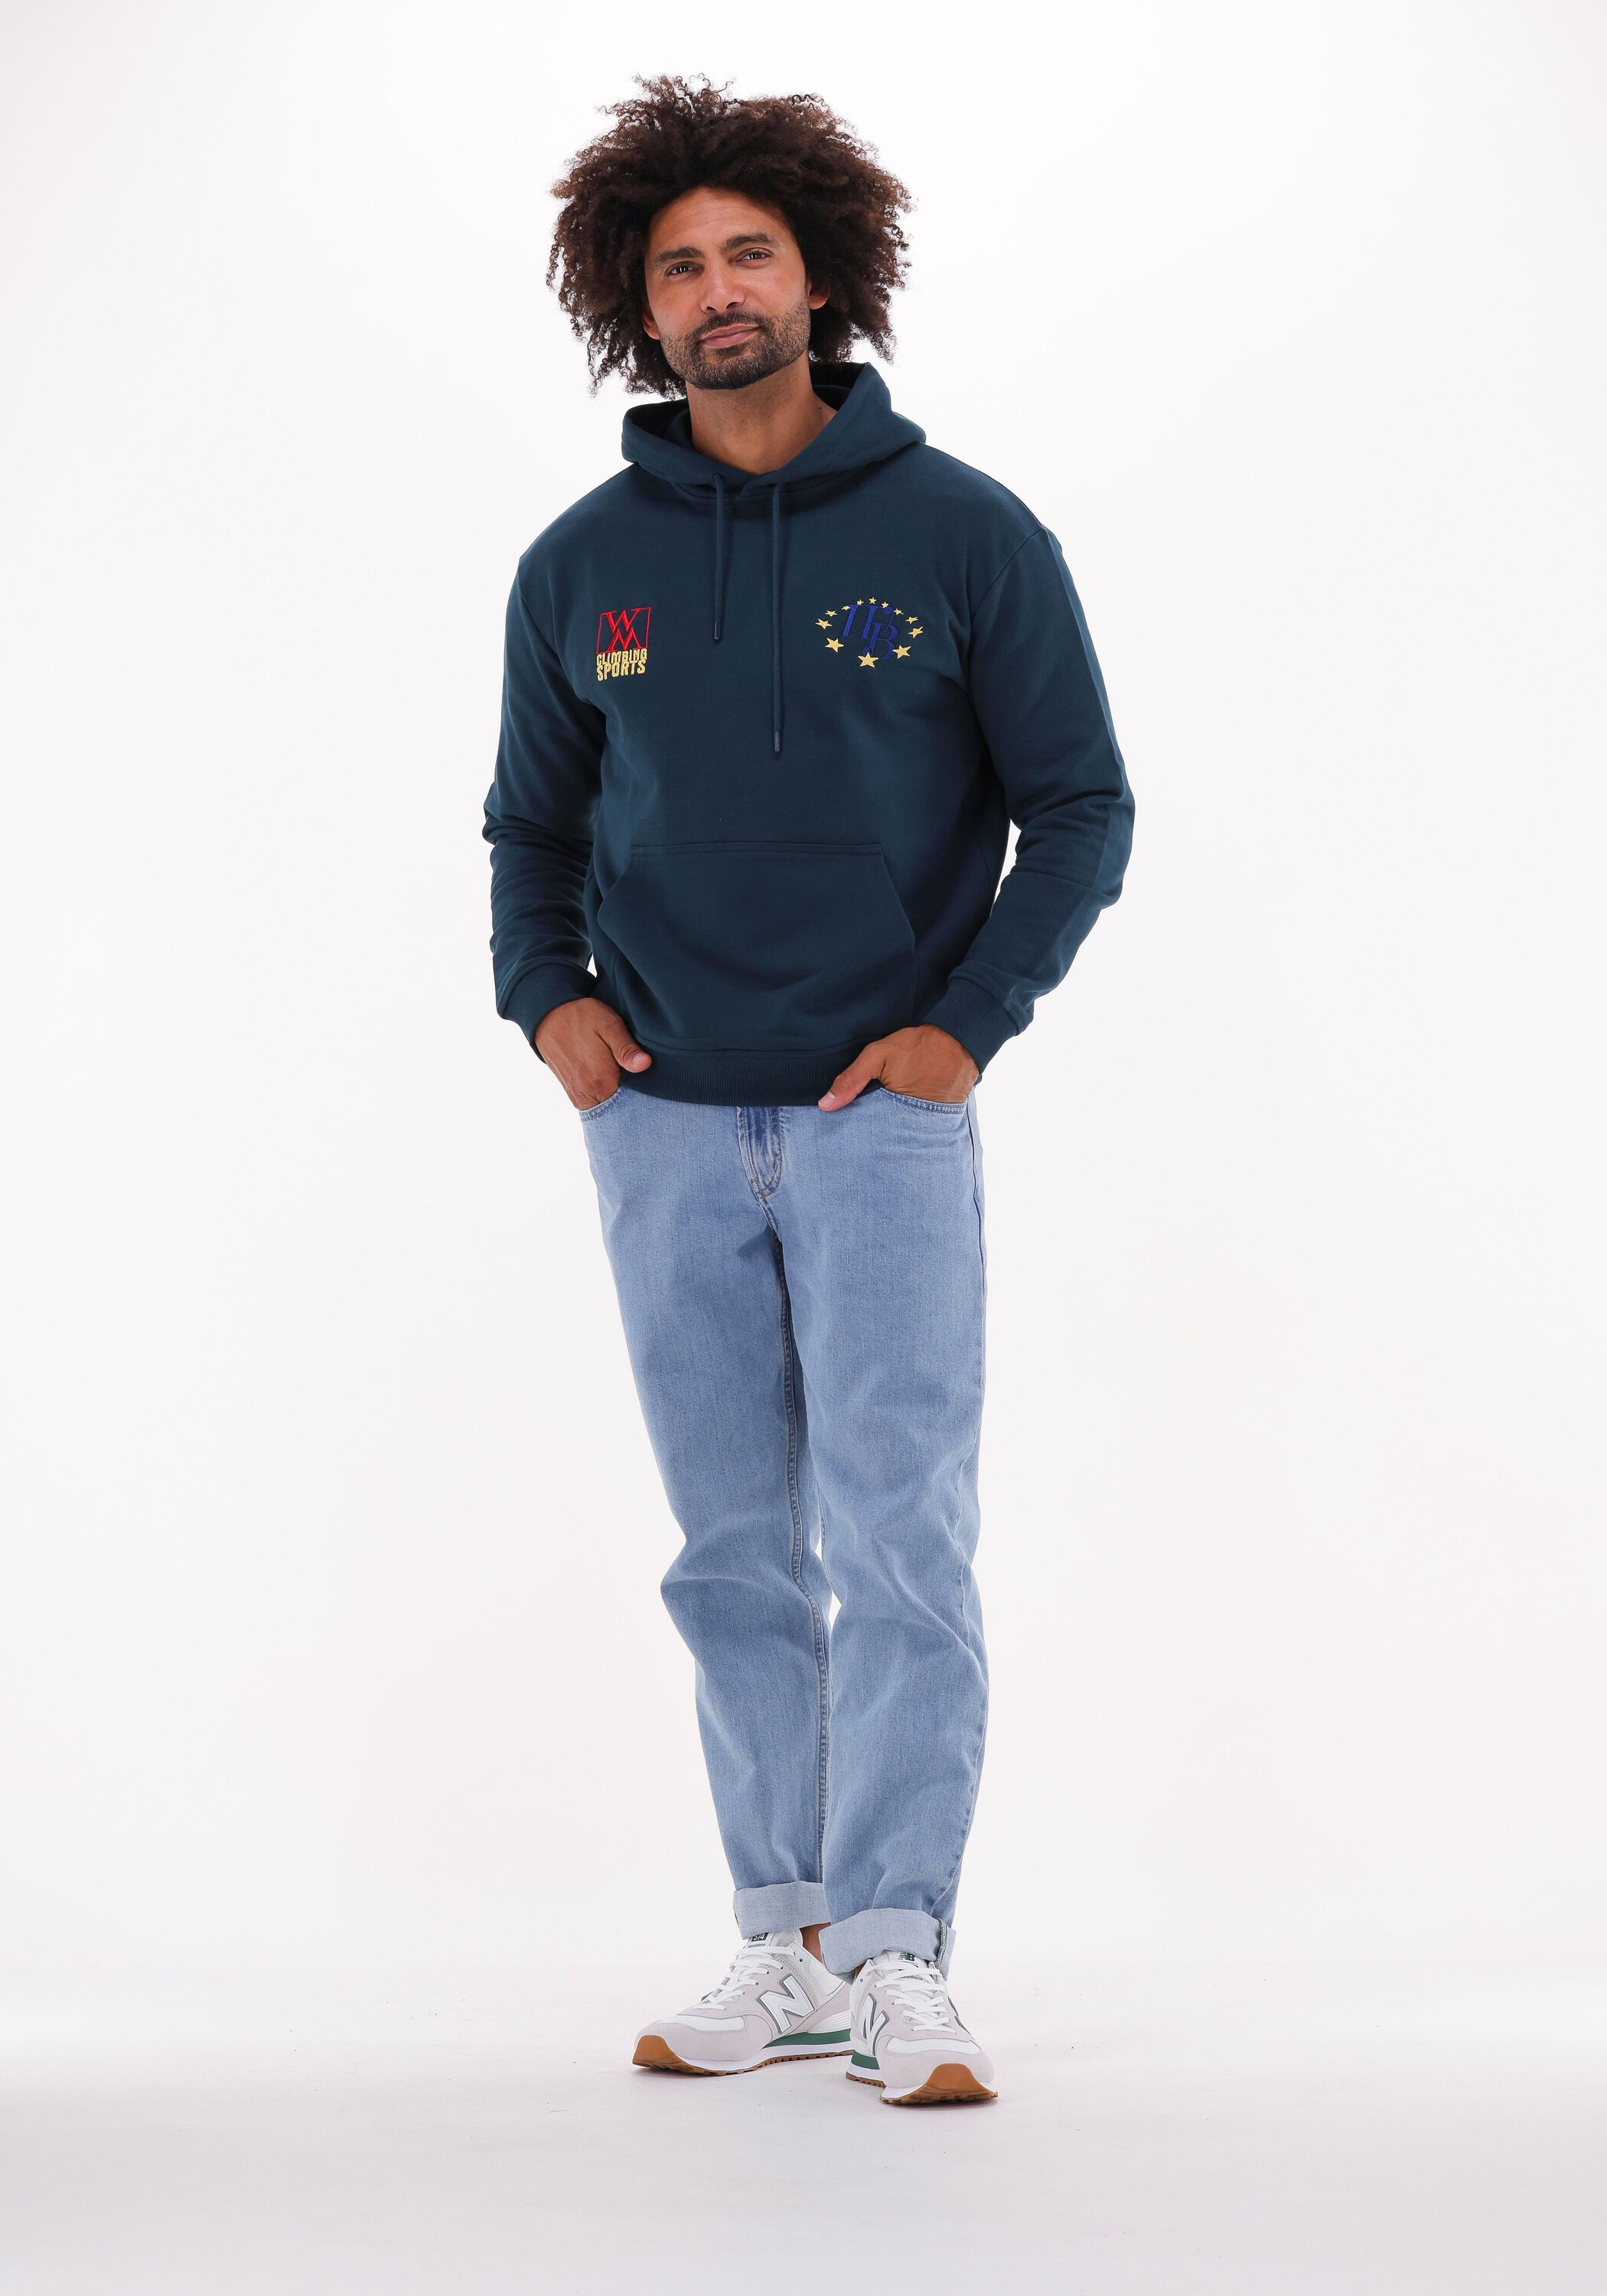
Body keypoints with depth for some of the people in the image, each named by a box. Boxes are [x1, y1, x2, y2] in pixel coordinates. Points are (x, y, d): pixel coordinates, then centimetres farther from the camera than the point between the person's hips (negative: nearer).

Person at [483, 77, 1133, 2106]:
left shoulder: (966, 537, -1)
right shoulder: (580, 567, 7)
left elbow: (1080, 809, 2)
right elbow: (531, 829, 17)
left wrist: (969, 1021, -8)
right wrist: (544, 996, -1)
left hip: (885, 1114, -3)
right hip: (665, 1124, 3)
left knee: (899, 1541, -8)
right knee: (736, 1561, 8)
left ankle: (897, 1960, -4)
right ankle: (788, 1944, 16)